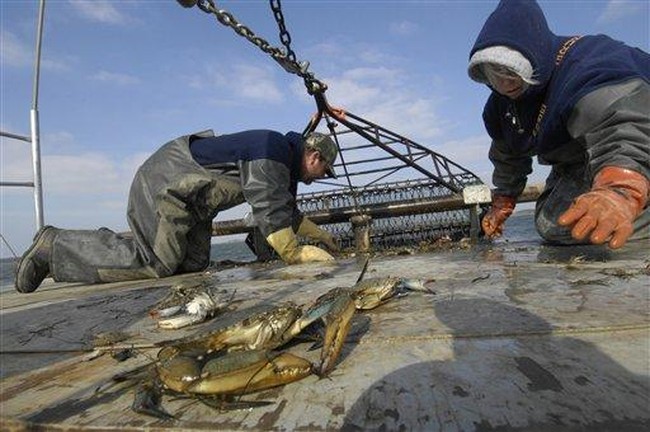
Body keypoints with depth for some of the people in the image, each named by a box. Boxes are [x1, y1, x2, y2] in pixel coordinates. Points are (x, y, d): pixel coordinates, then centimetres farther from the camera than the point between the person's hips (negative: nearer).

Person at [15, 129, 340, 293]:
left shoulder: (283, 162, 12)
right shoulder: (271, 154, -20)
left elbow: (287, 212, 22)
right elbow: (270, 213, -27)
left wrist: (321, 234, 25)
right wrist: (296, 254, -17)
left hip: (185, 192, 10)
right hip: (165, 184, -10)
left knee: (193, 264, 4)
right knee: (155, 265, -14)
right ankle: (56, 247, 1)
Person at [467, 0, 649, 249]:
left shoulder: (588, 65, -30)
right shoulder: (499, 106, -4)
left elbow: (622, 128, -48)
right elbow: (508, 159, 11)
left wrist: (619, 192, -66)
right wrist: (502, 204, 16)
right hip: (575, 166, 9)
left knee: (559, 224, -26)